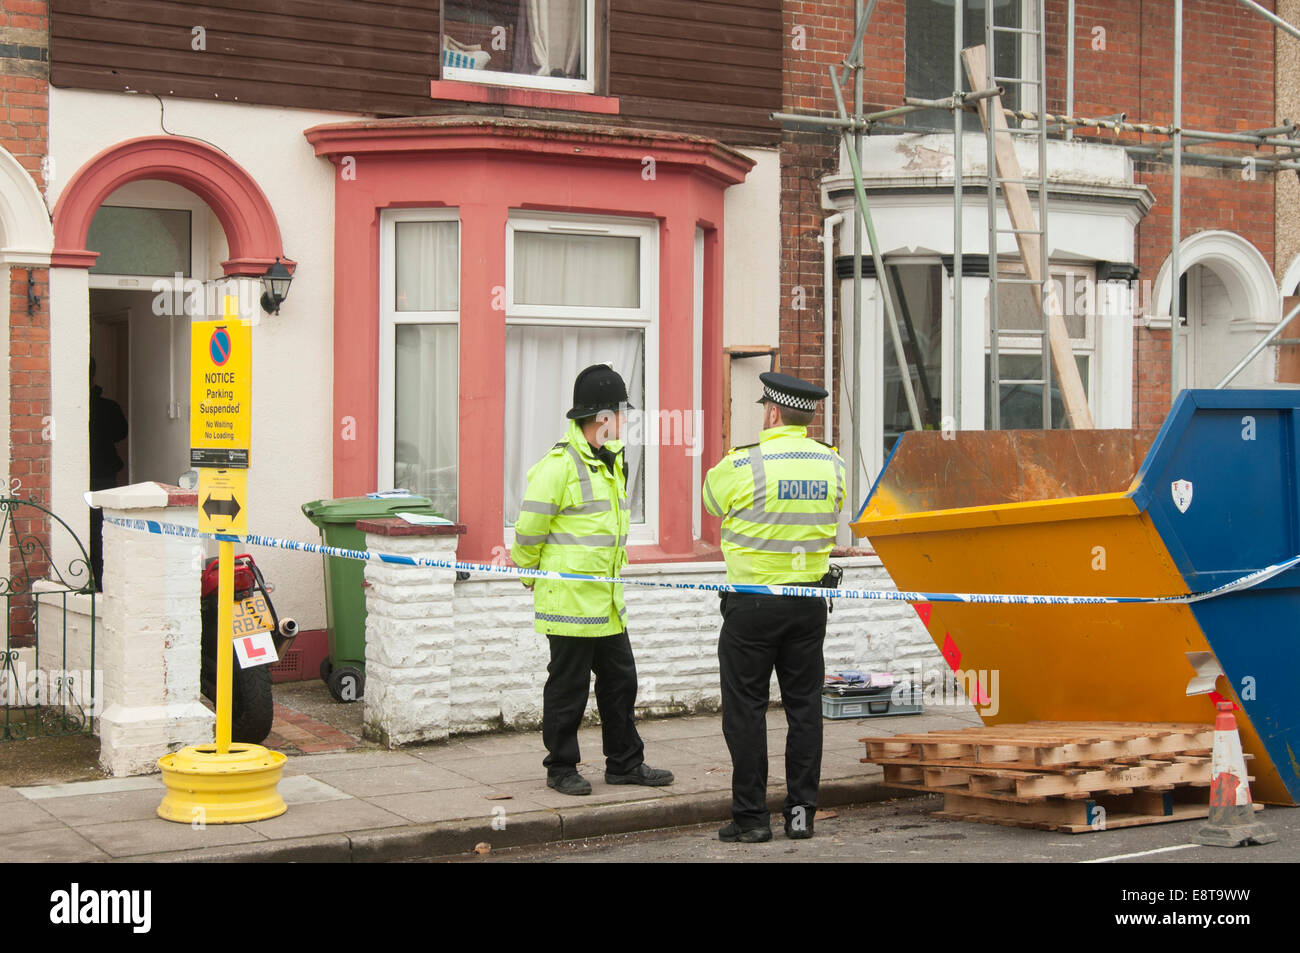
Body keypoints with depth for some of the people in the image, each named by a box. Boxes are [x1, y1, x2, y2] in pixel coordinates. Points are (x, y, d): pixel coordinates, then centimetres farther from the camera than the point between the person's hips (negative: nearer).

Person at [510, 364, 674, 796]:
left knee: (620, 680, 14)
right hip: (569, 600, -9)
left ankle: (625, 762, 25)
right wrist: (532, 578, 0)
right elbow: (528, 531, -12)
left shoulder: (613, 462, 13)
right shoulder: (558, 465, -17)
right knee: (568, 687, 2)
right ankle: (561, 768, 14)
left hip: (607, 601, 9)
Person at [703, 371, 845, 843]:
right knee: (804, 706, 11)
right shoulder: (832, 464, 1)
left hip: (752, 604, -4)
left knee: (746, 709, 4)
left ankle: (751, 817, 6)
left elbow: (712, 498, 5)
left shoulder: (743, 465, -13)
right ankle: (801, 811, 13)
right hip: (810, 603, 4)